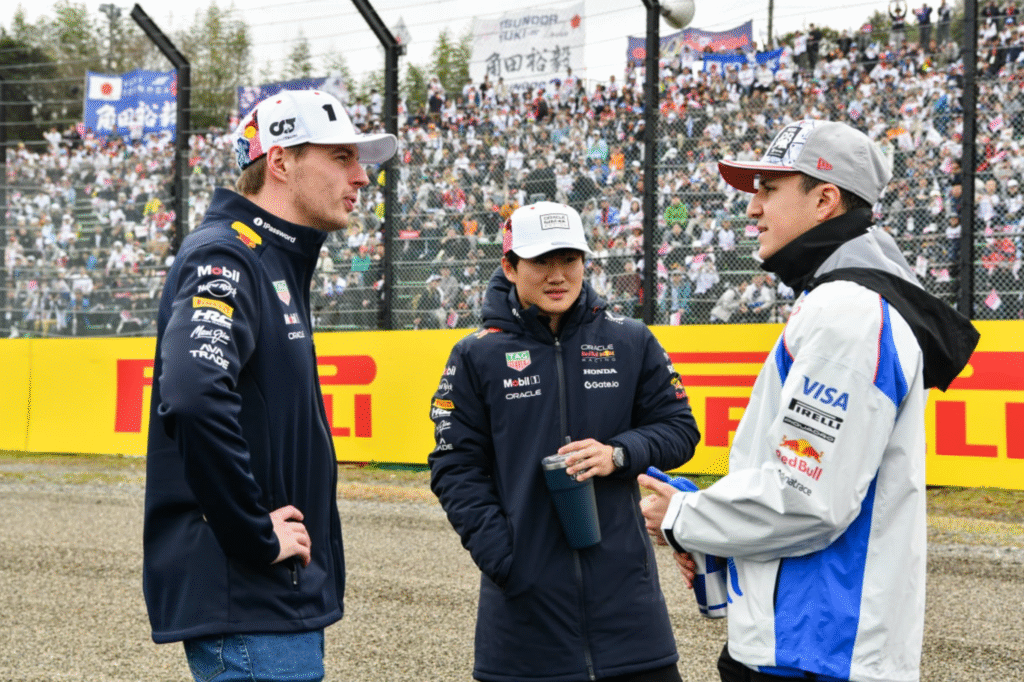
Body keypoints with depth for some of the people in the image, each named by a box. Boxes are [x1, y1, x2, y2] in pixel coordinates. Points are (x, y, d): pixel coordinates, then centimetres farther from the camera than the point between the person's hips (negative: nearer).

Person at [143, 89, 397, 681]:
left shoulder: (280, 262, 17)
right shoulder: (225, 258, -14)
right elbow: (193, 398, -32)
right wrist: (256, 535, -23)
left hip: (289, 601, 10)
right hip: (246, 604, -10)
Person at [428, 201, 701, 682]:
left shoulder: (631, 343, 6)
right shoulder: (477, 356, 1)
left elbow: (679, 430, 10)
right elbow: (456, 467, 0)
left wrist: (619, 453, -10)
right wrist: (502, 558, -10)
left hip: (623, 586, 1)